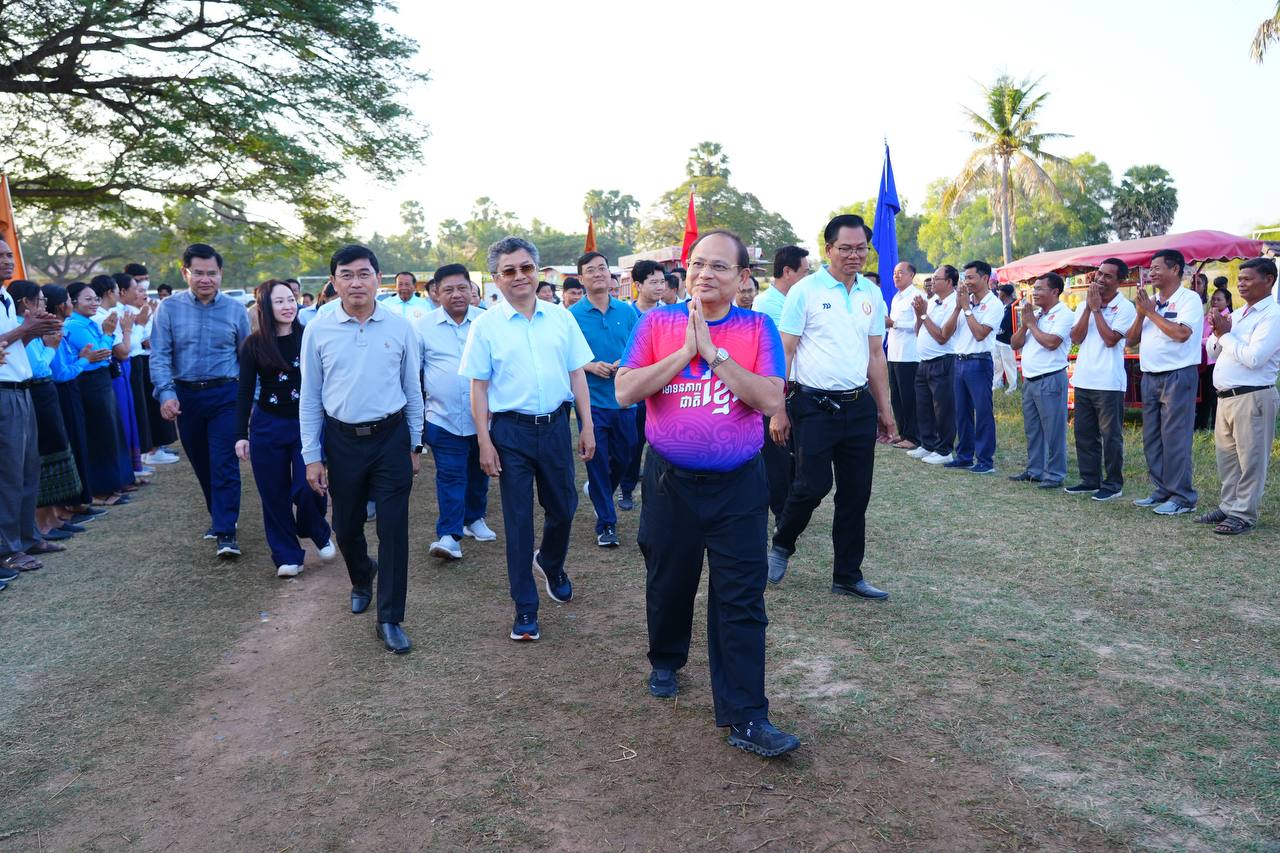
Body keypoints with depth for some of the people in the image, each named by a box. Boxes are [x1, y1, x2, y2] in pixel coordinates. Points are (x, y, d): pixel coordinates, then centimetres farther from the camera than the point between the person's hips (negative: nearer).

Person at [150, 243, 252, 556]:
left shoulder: (236, 310, 2)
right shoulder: (169, 308, 1)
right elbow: (160, 355, -3)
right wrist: (166, 393, -17)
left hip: (225, 395, -2)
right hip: (185, 396, 2)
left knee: (225, 464, -8)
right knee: (201, 464, 14)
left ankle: (225, 532, -4)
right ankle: (220, 516, 32)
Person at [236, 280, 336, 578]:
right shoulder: (253, 345, -2)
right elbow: (245, 392, 2)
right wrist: (241, 434, -1)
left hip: (307, 423, -1)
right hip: (268, 428, 1)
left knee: (306, 488, -11)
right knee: (275, 494, 6)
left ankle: (320, 534, 20)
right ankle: (287, 556, 20)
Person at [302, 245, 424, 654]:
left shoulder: (400, 327, -3)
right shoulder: (318, 329, -2)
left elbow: (413, 389, 5)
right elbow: (309, 398, 2)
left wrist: (415, 446, 7)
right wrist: (312, 456, 1)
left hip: (391, 437, -1)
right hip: (342, 440, 1)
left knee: (393, 529, -2)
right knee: (346, 527, 15)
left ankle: (389, 619, 11)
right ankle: (361, 579, 47)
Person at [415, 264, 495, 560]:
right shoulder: (423, 327, -1)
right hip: (443, 418, -2)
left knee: (478, 473, 16)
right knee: (450, 476, -5)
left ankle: (474, 519, 35)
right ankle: (449, 535, -1)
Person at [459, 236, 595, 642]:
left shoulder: (561, 318, 3)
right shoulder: (485, 325, -3)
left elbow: (577, 374, 6)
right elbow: (478, 386, -2)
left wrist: (587, 426, 3)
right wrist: (484, 441, -6)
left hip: (555, 425, 2)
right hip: (511, 430, -2)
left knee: (563, 507, 14)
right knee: (518, 518, 5)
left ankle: (551, 563, 46)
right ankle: (525, 607, 17)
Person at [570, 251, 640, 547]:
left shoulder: (627, 311, 4)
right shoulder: (573, 315, -3)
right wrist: (589, 366, -18)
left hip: (624, 400, 3)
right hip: (592, 401, -3)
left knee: (623, 457, 13)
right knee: (597, 462, 1)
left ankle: (599, 493, 43)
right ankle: (606, 523, 13)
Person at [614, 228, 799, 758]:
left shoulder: (758, 327, -2)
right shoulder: (657, 323, 0)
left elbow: (772, 400, -14)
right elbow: (625, 391, -10)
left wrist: (713, 351, -18)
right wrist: (685, 352, -16)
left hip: (738, 483, -1)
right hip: (670, 481, 1)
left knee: (741, 601, -2)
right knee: (668, 584, 18)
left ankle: (744, 718, 6)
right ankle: (665, 662, 45)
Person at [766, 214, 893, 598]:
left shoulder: (872, 295, 10)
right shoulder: (805, 291, -6)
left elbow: (876, 355, 16)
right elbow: (784, 352, -7)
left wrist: (884, 408, 13)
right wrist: (778, 410, -12)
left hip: (859, 405, 5)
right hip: (816, 405, -5)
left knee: (856, 494, 8)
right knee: (812, 486, -6)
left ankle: (847, 576, 20)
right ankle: (781, 544, 23)